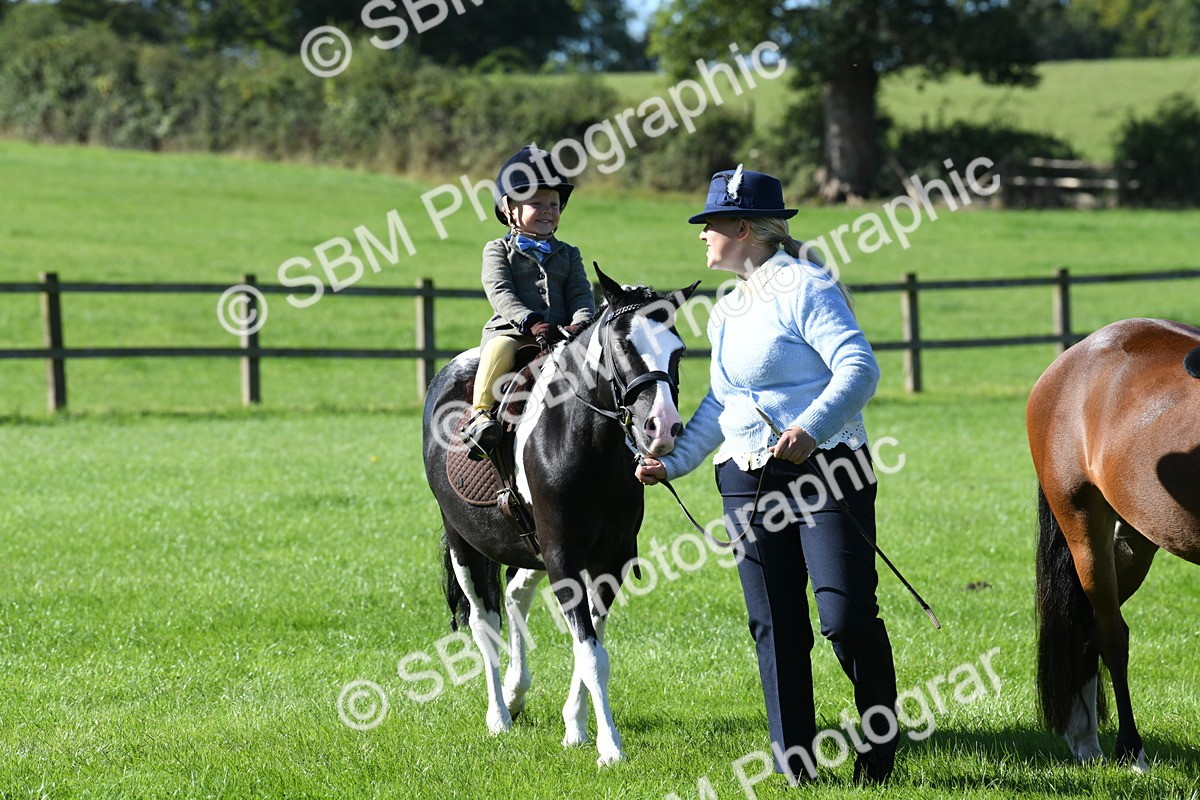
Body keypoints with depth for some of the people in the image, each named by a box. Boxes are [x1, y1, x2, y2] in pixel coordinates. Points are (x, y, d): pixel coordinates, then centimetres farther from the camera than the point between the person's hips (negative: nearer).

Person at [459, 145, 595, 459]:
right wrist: (531, 322, -23)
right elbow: (500, 293, -6)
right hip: (510, 330, -3)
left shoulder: (567, 254, 21)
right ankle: (479, 415, -38)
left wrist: (579, 324, -15)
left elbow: (581, 294, 9)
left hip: (562, 335, 3)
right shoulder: (499, 251, 9)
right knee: (499, 349, -36)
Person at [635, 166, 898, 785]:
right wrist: (675, 461, 19)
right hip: (748, 484, 8)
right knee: (775, 629, 5)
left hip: (826, 475, -8)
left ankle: (880, 741, 8)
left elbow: (858, 368, -19)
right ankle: (795, 765, 9)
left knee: (846, 614, -12)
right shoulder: (727, 310, 17)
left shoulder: (805, 287, -9)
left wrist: (810, 428, -32)